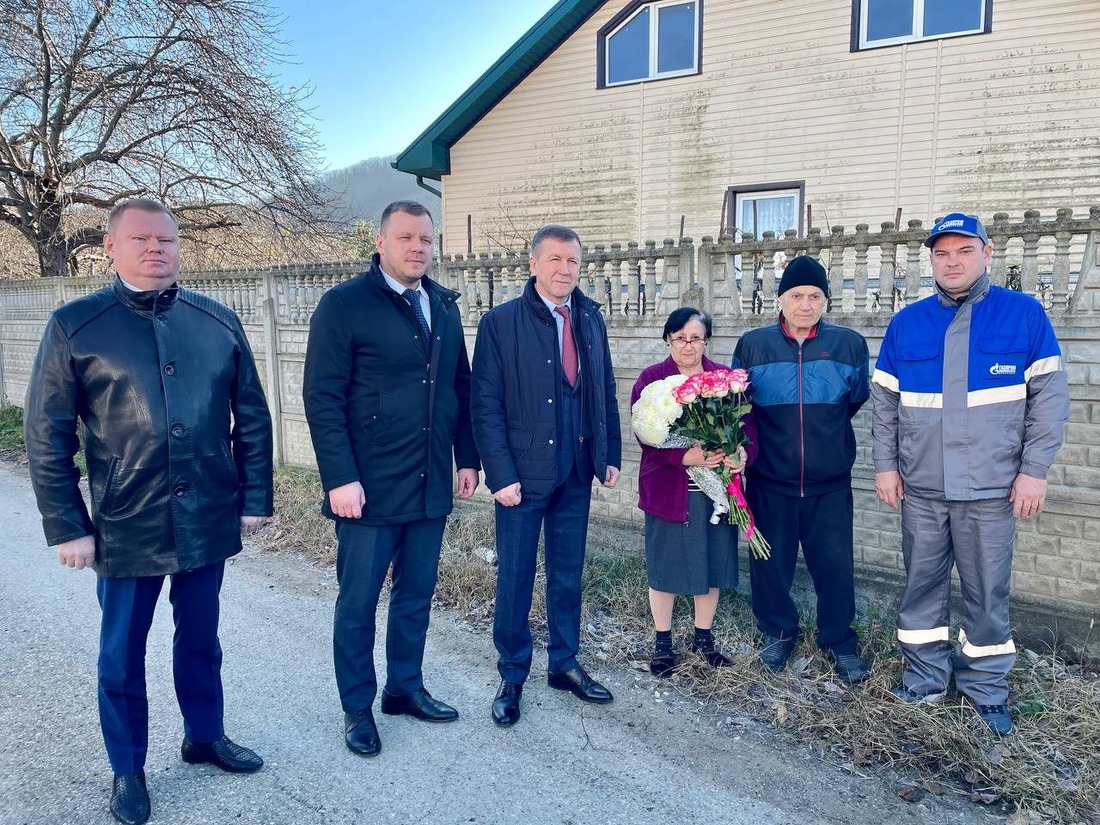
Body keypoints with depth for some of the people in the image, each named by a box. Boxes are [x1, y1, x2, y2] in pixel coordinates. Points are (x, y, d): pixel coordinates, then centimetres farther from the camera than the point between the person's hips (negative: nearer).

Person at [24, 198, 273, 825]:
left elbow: (252, 416, 5)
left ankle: (205, 736, 41)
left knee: (201, 638, 19)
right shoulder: (75, 326, -5)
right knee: (123, 652, 13)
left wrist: (255, 498, 2)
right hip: (126, 526, -2)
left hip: (208, 519, 3)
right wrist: (67, 528, -6)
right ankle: (127, 770, 34)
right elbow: (47, 437, -4)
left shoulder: (218, 322, 2)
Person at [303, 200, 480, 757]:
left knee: (416, 596, 17)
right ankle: (357, 709, 26)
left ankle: (405, 688, 35)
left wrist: (466, 458, 10)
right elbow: (322, 398, -12)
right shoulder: (344, 304, -8)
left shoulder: (444, 306, 10)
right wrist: (340, 479, -17)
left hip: (431, 486, 6)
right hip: (369, 489, -5)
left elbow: (459, 388, 14)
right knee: (357, 605, 8)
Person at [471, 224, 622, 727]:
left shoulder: (590, 318, 7)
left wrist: (611, 455, 7)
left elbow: (606, 393, 11)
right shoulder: (501, 322, -8)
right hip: (523, 473, -4)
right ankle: (512, 676, 25)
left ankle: (564, 665, 33)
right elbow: (486, 405, -10)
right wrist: (501, 474, -15)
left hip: (576, 472, 5)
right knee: (514, 578, 7)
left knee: (568, 574, 16)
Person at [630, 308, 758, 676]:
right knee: (665, 565, 7)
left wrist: (743, 453, -21)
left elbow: (747, 425, 1)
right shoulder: (650, 379, -2)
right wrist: (685, 456, -26)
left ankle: (704, 637, 30)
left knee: (713, 563, 11)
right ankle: (662, 642, 23)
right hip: (668, 489, -2)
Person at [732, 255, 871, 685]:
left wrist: (826, 430, 12)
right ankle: (778, 632, 32)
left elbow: (858, 398, 11)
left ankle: (839, 642, 26)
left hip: (830, 483, 0)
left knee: (835, 564, 5)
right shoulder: (752, 344, 0)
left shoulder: (849, 344, 0)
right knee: (771, 562, 11)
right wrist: (769, 437, 1)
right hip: (770, 480, 0)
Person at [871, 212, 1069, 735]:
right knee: (922, 585, 11)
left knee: (987, 592, 8)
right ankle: (924, 680, 26)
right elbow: (885, 400, 9)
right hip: (920, 486, 2)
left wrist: (1035, 469, -7)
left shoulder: (1025, 314, -1)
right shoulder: (906, 323, 5)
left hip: (991, 488, -2)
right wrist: (885, 465, 4)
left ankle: (987, 689, 26)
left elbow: (1050, 395, -2)